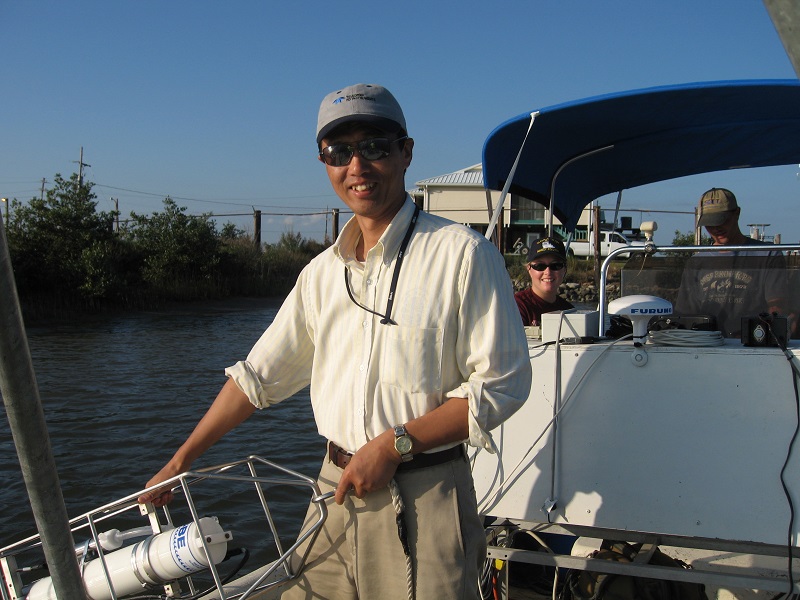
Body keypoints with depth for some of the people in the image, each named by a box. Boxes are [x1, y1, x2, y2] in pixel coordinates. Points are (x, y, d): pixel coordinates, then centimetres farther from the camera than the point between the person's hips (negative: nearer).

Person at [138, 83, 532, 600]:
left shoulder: (463, 255, -9)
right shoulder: (324, 271, 9)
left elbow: (503, 383, -11)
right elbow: (259, 374, 15)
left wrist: (393, 444, -16)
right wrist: (180, 461, 17)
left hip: (424, 497, -5)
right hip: (336, 491, 5)